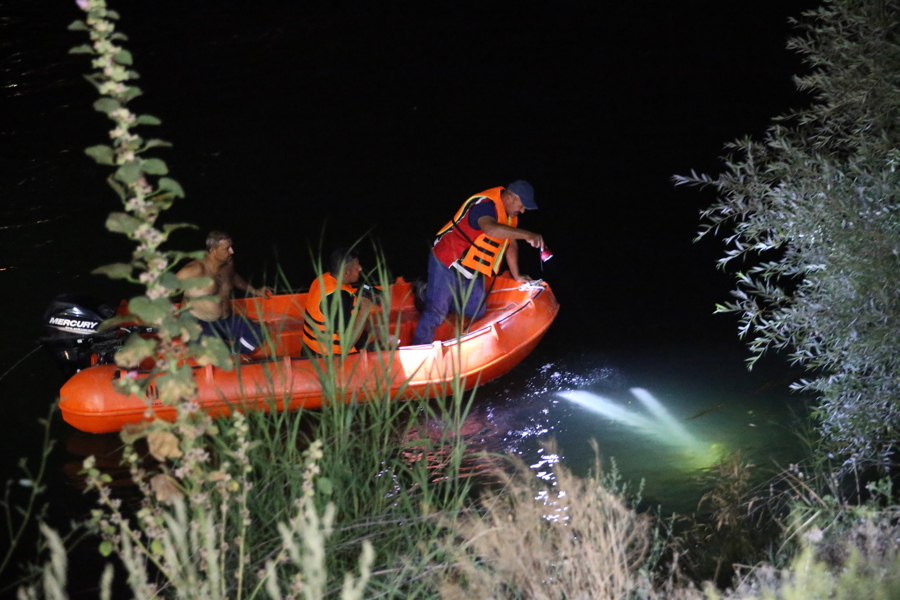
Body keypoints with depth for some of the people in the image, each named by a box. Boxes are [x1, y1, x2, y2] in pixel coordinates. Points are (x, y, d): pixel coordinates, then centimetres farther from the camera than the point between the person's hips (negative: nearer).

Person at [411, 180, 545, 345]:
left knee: (476, 311, 12)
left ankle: (431, 294, 26)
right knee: (436, 313, -14)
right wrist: (526, 234, -55)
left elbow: (510, 244, 16)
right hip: (446, 264, -10)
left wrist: (516, 276, 18)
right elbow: (490, 228, -49)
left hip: (472, 272, 10)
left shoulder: (510, 213, 4)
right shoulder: (486, 205, -27)